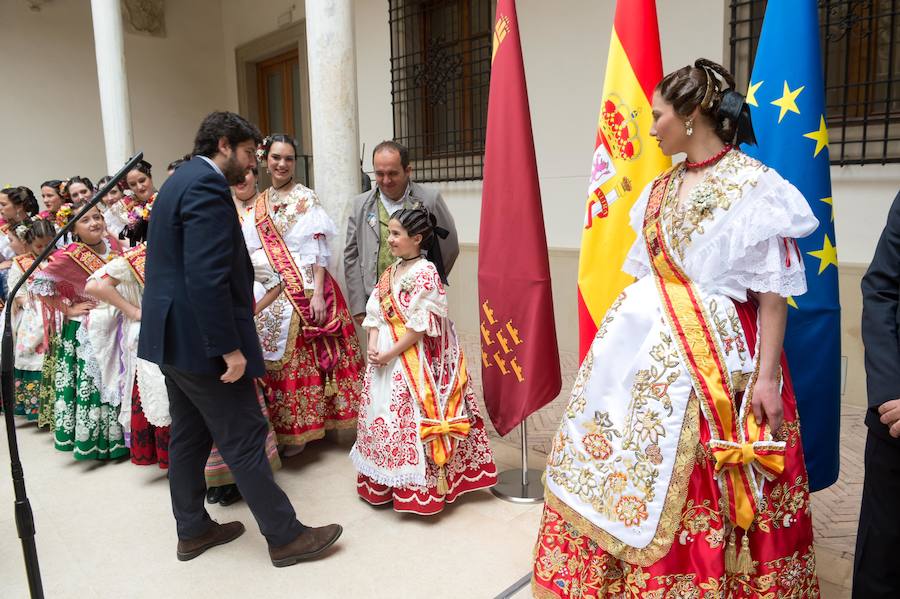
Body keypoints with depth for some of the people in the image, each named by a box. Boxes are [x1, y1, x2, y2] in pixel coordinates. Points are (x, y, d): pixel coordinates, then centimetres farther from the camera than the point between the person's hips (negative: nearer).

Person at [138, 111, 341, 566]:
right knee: (244, 439, -2)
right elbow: (207, 278, -26)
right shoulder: (207, 186, -17)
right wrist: (230, 347, -23)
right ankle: (285, 536, 10)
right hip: (202, 340, -11)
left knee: (189, 435, 18)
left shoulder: (182, 180, 15)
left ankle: (192, 530, 31)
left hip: (173, 336, 11)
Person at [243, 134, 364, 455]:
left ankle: (301, 428, 11)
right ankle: (280, 427, 22)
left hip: (302, 292, -5)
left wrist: (318, 294, -17)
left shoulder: (306, 198, -2)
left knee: (300, 359, -3)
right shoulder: (259, 204, 14)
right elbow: (252, 252, 16)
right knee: (273, 362, 8)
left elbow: (319, 251, -9)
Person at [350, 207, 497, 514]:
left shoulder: (426, 272, -14)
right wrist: (373, 345, -6)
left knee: (411, 417, -3)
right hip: (384, 355, 8)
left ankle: (419, 487, 12)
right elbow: (375, 312, 9)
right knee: (382, 414, 15)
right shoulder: (390, 271, 11)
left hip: (414, 356, -8)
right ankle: (385, 480, 31)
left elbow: (421, 324, -19)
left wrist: (391, 353, -17)